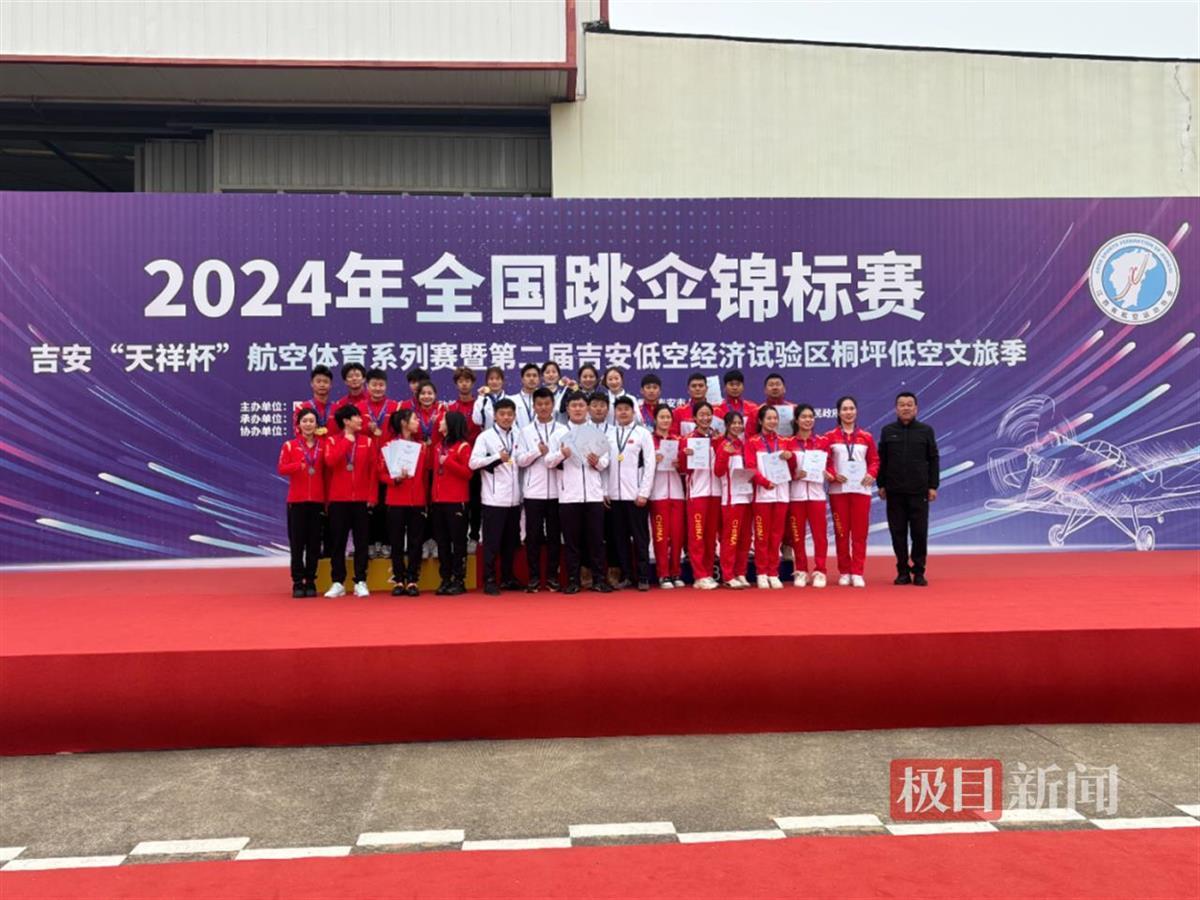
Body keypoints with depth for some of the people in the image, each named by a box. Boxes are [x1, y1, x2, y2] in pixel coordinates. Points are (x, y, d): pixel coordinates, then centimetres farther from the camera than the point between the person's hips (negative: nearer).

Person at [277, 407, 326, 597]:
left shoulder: (323, 445, 7)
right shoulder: (289, 445, 4)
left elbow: (328, 470, 4)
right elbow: (281, 468, -8)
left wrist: (328, 499, -5)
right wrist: (298, 465, -27)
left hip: (317, 500, 1)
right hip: (296, 500, -1)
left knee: (314, 544, 4)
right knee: (297, 543, 0)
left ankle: (311, 583, 13)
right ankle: (298, 583, 7)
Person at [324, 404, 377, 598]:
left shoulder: (367, 441, 6)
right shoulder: (332, 441, 4)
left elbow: (373, 470, 3)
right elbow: (330, 462, -16)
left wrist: (372, 496, -4)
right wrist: (346, 440, -13)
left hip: (361, 500, 1)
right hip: (338, 500, 0)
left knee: (361, 542, 2)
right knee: (337, 542, 3)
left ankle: (360, 582, 8)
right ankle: (338, 583, 10)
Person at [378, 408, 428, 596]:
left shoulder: (422, 446, 7)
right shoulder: (388, 446, 0)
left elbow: (425, 474, 9)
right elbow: (382, 474, 0)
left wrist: (426, 498, 4)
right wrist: (395, 479, -19)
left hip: (418, 501, 2)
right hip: (396, 501, -2)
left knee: (415, 542, 3)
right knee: (397, 542, 4)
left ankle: (413, 581, 10)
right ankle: (399, 581, 12)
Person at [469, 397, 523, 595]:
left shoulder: (518, 437, 11)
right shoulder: (485, 436, -2)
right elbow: (473, 462, -11)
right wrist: (497, 457, -21)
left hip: (514, 497, 5)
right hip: (494, 498, -4)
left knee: (510, 541, 11)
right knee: (492, 541, -2)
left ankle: (508, 578, 21)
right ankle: (489, 580, 5)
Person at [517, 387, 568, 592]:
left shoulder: (563, 430, 5)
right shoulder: (526, 431, 9)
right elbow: (520, 460, 2)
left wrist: (548, 455, -15)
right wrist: (538, 451, -10)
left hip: (555, 490, 0)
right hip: (533, 490, 0)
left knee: (554, 534, 5)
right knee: (533, 535, 2)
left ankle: (552, 576, 13)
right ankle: (534, 577, 10)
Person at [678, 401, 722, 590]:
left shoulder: (718, 439, 11)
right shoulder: (687, 440, 0)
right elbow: (683, 469, -2)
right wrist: (684, 455, -20)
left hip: (716, 491, 4)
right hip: (697, 491, -4)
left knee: (711, 536, 8)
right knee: (697, 535, -4)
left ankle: (708, 573, 15)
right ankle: (700, 576, -1)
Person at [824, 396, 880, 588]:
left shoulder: (866, 437, 8)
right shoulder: (830, 437, 3)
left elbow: (874, 460, 11)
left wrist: (872, 474, -7)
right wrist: (832, 474, -15)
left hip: (861, 489, 1)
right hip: (838, 490, -1)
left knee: (860, 532, -1)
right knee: (841, 532, 2)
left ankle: (857, 573, 4)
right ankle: (844, 572, 10)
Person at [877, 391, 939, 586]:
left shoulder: (926, 431, 4)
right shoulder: (888, 431, 6)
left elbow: (933, 460, 3)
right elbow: (881, 460, 7)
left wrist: (933, 486, -2)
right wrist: (881, 485, 2)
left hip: (919, 491, -1)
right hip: (894, 491, 1)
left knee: (920, 532, 1)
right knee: (898, 532, 4)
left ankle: (919, 572, 11)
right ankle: (903, 571, 13)